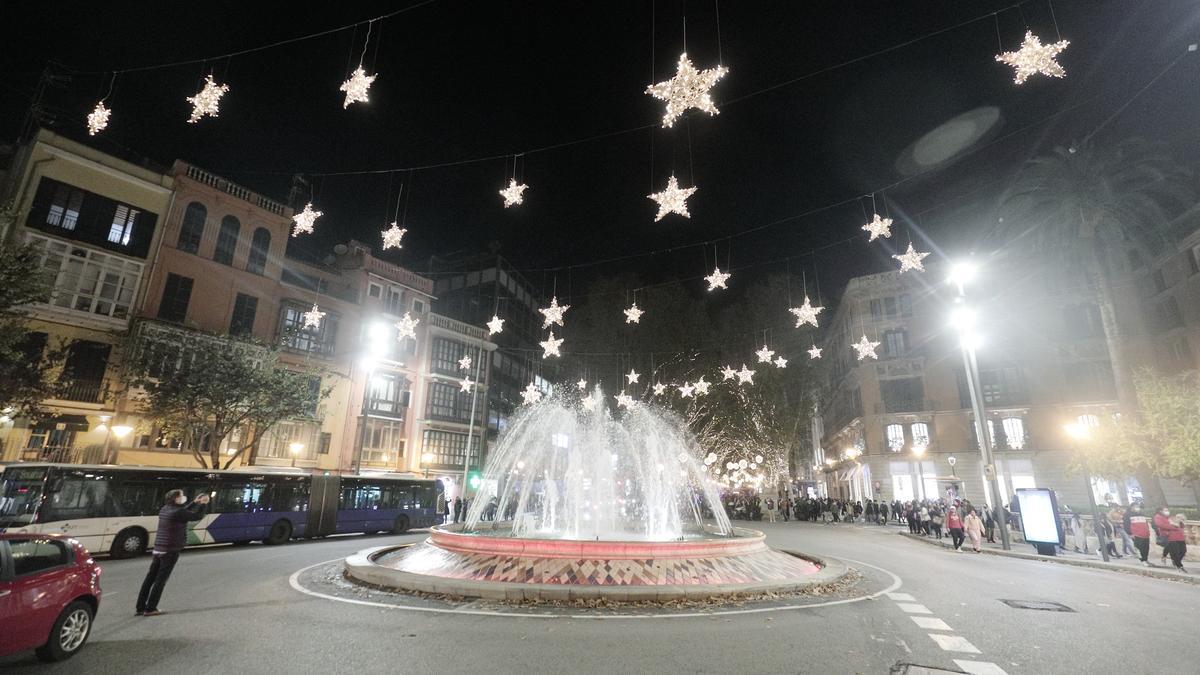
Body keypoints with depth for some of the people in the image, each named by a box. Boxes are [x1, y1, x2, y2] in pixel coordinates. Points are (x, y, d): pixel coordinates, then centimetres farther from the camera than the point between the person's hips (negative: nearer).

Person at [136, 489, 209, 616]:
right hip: (170, 551, -8)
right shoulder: (177, 512, -17)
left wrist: (195, 502, 24)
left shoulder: (165, 509, 9)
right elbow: (198, 515, -12)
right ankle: (150, 609, 4)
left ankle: (141, 607, 19)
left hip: (158, 549, 8)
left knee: (150, 578, 13)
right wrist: (203, 503, 2)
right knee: (161, 579, 0)